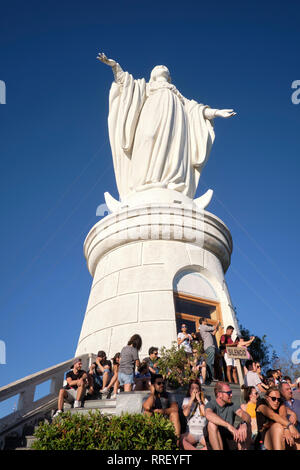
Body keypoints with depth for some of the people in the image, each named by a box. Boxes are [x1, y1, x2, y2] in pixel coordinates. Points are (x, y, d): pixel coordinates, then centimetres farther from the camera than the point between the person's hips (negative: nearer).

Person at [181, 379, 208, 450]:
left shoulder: (204, 400, 11)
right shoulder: (186, 400, 10)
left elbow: (205, 413, -8)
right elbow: (185, 413, -9)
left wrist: (199, 400, -6)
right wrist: (192, 399, -7)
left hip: (203, 432, 1)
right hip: (191, 432, -1)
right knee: (181, 439, -34)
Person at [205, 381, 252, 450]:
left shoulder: (232, 406, 2)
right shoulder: (211, 404, -9)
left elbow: (246, 415, -17)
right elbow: (208, 415, -34)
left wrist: (244, 424, -41)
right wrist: (229, 426, -44)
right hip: (214, 441, -3)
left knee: (247, 424, -15)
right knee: (212, 424, -31)